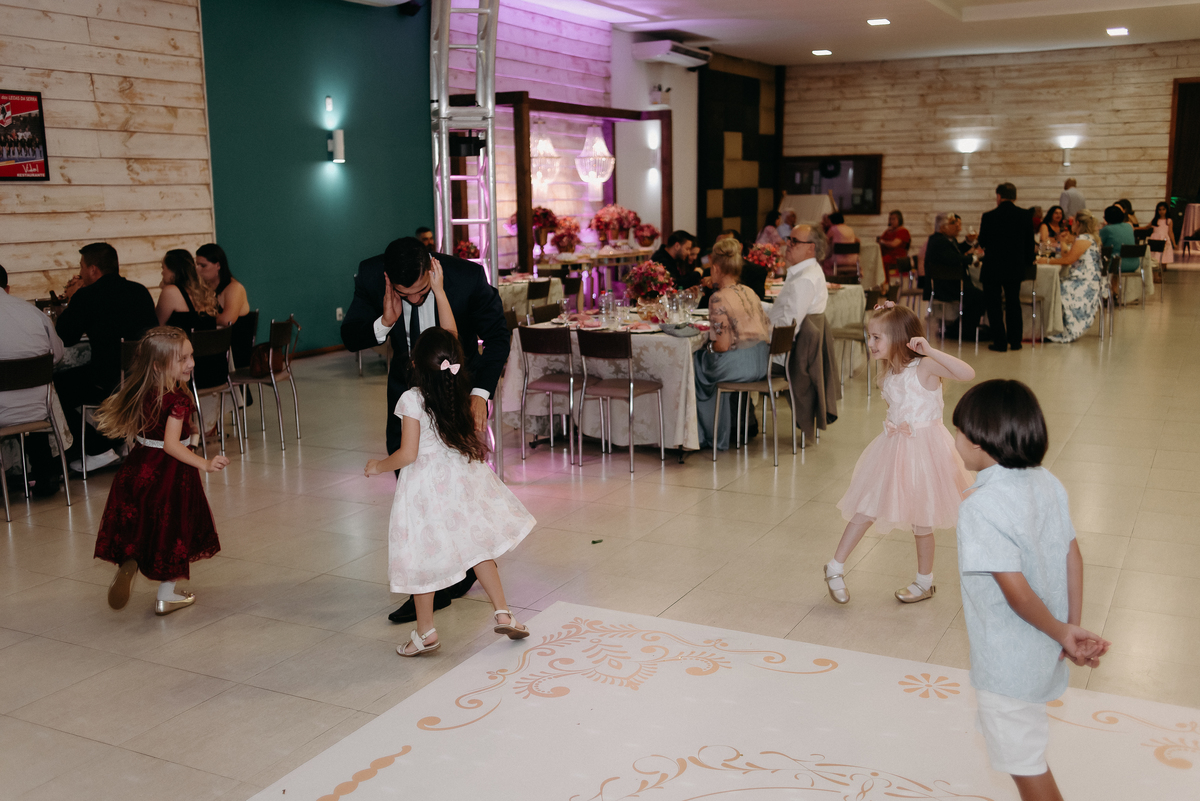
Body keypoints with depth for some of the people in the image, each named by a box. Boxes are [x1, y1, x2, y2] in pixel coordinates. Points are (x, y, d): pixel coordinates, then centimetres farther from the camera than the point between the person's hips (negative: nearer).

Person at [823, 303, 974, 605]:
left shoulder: (925, 367, -18)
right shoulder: (889, 373, 4)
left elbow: (967, 373, -33)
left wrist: (931, 351, -37)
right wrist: (890, 423, 2)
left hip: (922, 449, -6)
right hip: (894, 446, 6)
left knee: (920, 518, 8)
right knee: (867, 508, 7)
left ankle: (925, 582, 26)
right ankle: (836, 566, 16)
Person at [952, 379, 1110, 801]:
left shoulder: (981, 506, -27)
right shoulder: (1048, 484, -3)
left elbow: (1017, 591, -27)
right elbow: (1072, 556, 2)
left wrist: (1063, 633, -12)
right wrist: (1072, 628, 5)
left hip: (1007, 663, -8)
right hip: (1043, 654, 8)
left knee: (1024, 761, 10)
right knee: (1028, 746, 27)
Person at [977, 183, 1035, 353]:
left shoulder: (989, 216, -12)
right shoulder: (1025, 215, -3)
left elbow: (982, 243, -3)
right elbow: (1029, 242, 1)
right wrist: (1028, 262, 13)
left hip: (993, 268, -3)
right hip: (1016, 267, 4)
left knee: (994, 305, 6)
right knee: (1013, 303, 16)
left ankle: (1000, 342, 4)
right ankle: (1015, 341, 19)